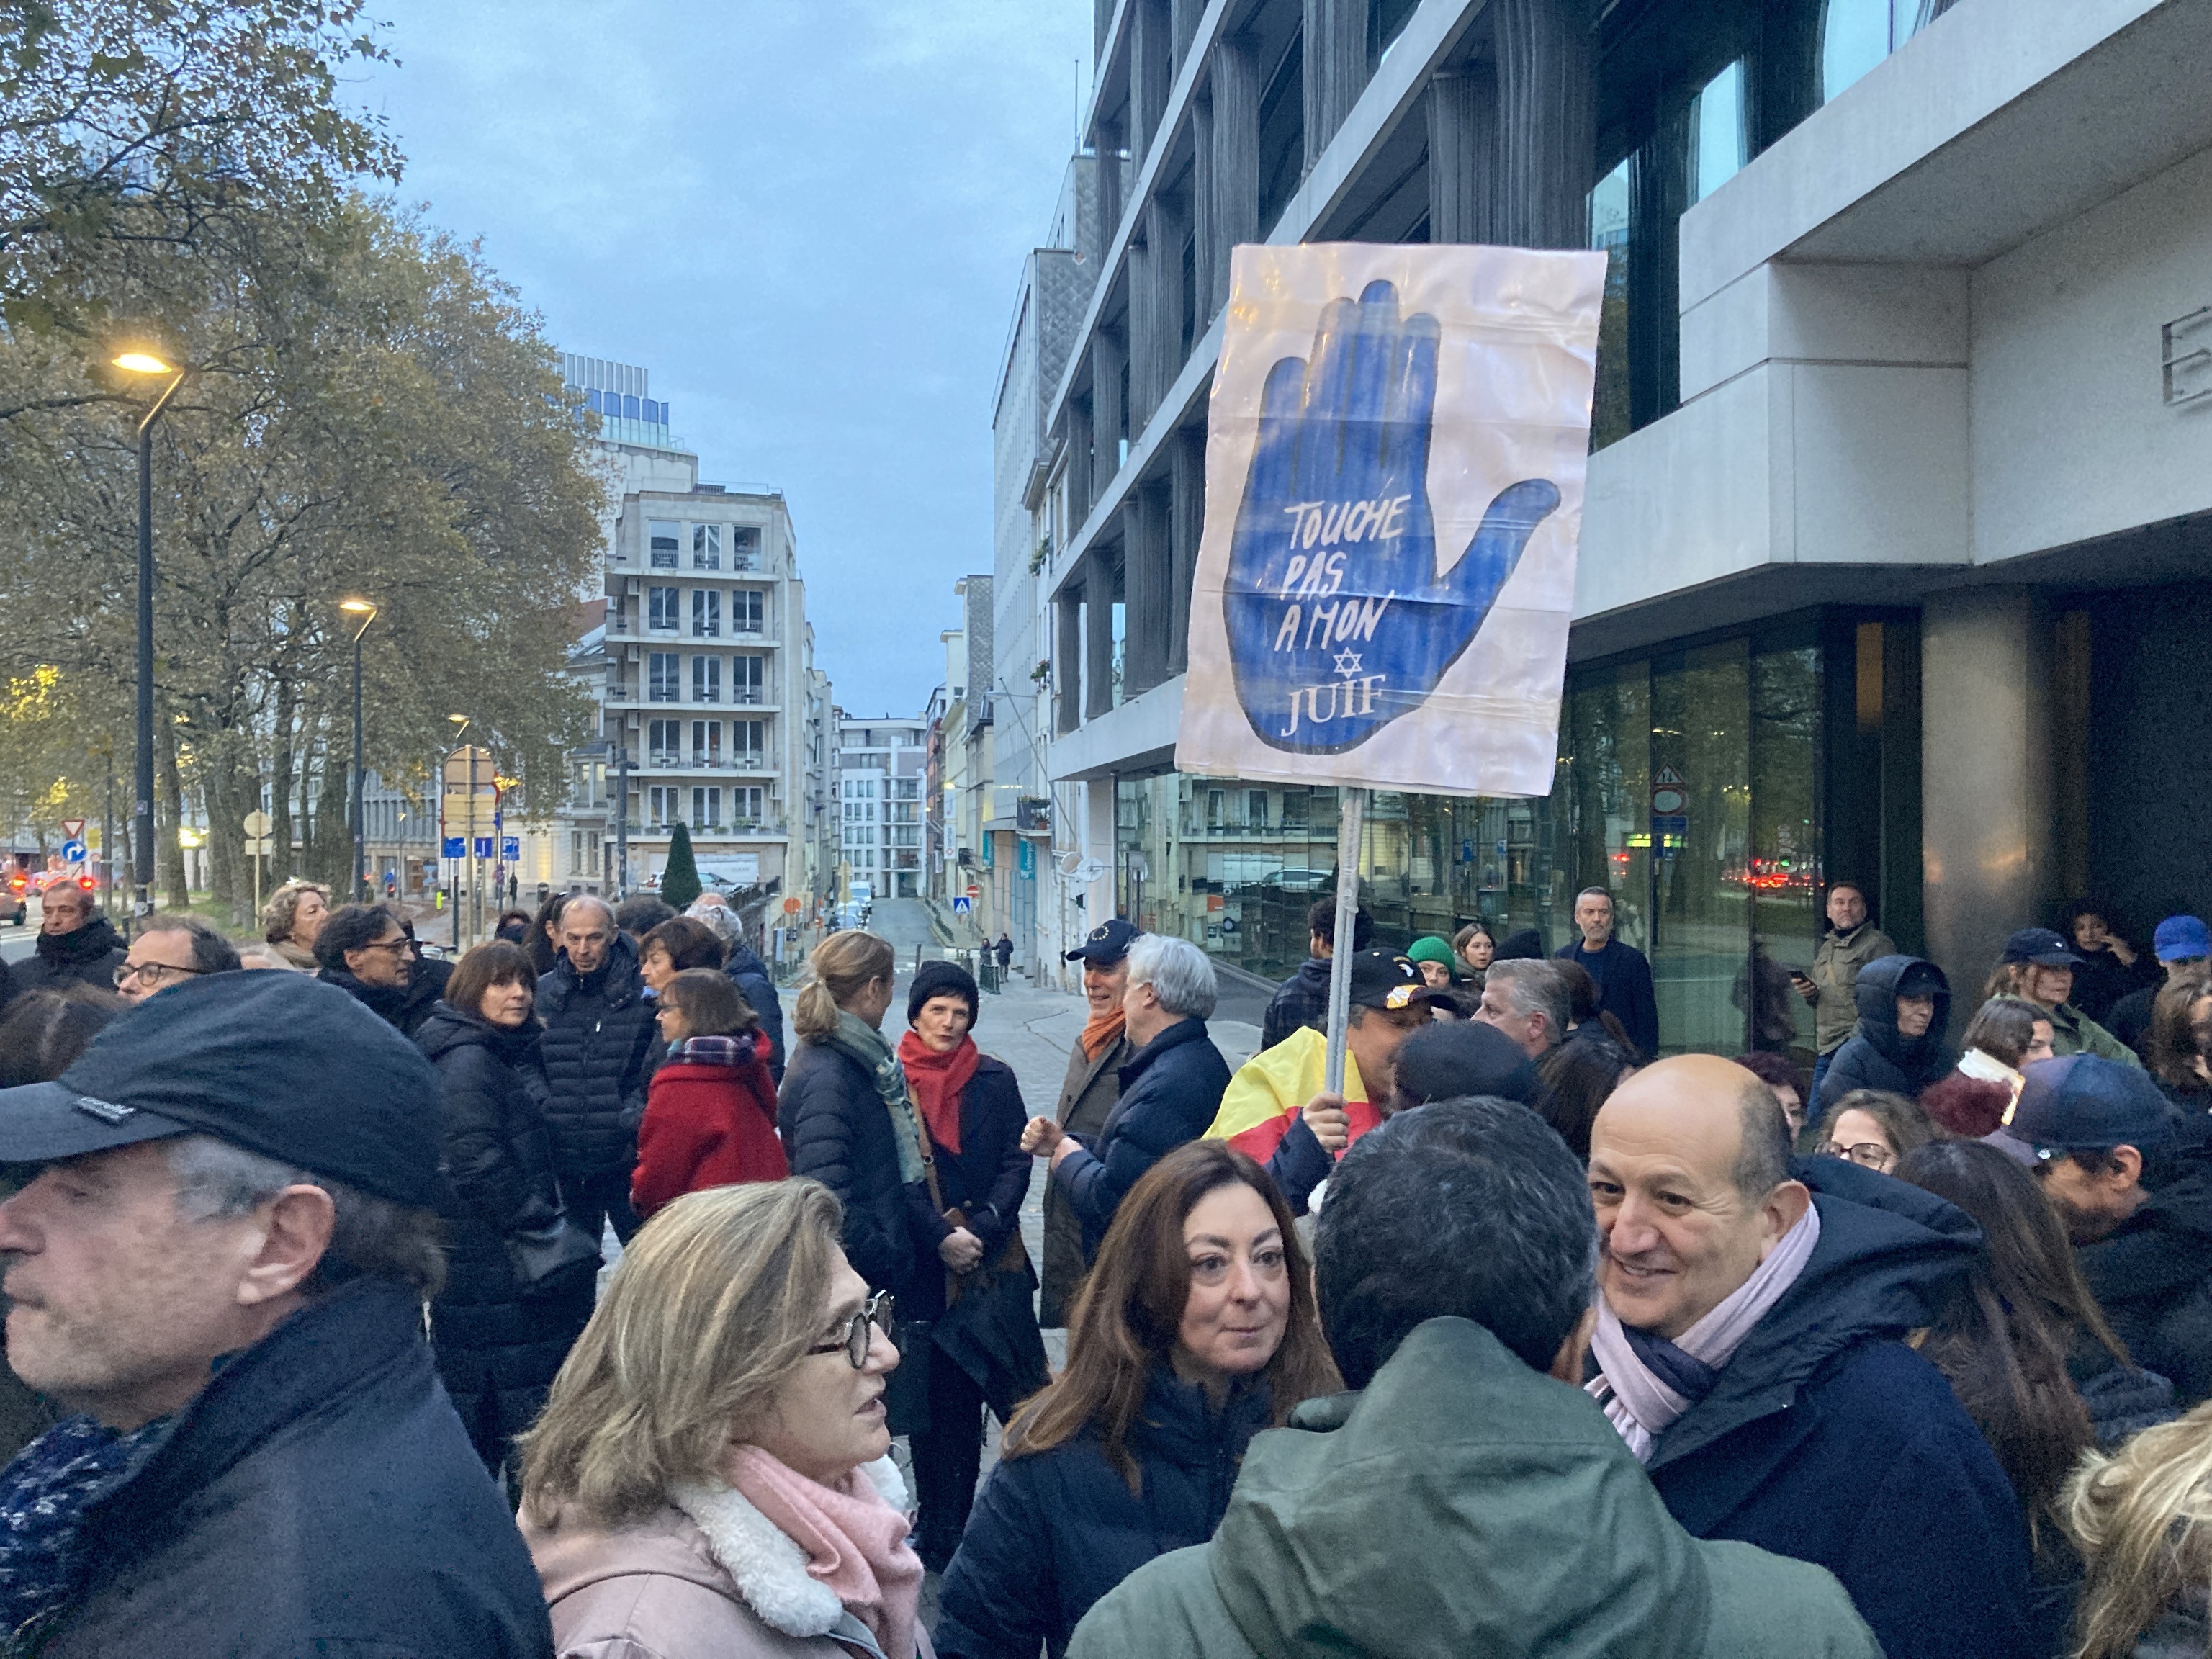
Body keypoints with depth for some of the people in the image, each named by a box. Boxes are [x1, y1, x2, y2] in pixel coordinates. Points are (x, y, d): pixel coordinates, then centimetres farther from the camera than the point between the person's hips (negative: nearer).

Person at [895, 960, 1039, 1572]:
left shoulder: (995, 1079, 7)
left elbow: (1017, 1162, 3)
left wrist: (981, 1230, -11)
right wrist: (941, 1238, -13)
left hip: (993, 1259, 1)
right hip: (923, 1263, -1)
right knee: (937, 1397, 5)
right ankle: (941, 1529, 17)